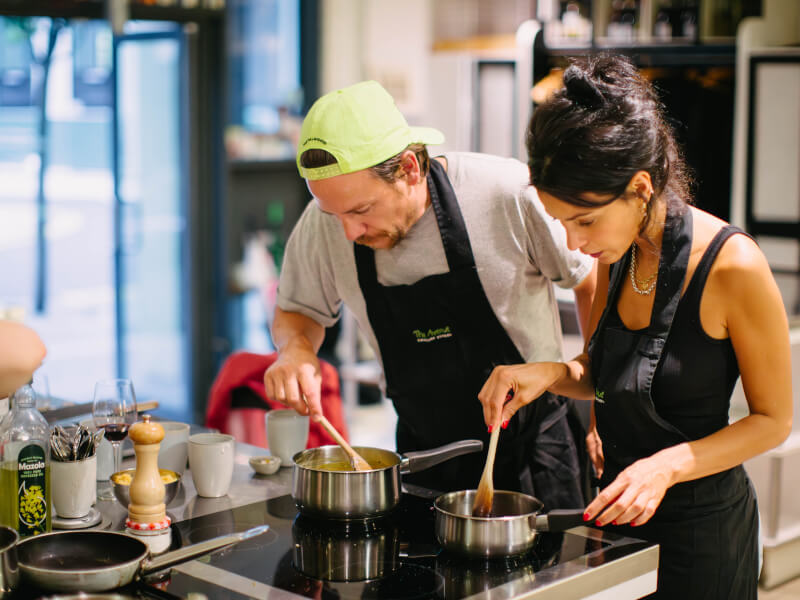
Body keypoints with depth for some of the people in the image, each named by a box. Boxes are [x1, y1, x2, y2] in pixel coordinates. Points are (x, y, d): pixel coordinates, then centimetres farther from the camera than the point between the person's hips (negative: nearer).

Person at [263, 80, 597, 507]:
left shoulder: (508, 194, -22)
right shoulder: (323, 224, -13)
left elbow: (590, 279, -5)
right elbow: (298, 310, 7)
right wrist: (296, 348, -16)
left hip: (532, 441, -2)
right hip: (423, 450, 3)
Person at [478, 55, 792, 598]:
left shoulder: (733, 267, -22)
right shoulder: (617, 252, -2)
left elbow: (774, 419, -13)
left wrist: (667, 466, -25)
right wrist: (551, 374, -9)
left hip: (700, 529, -6)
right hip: (619, 512, 6)